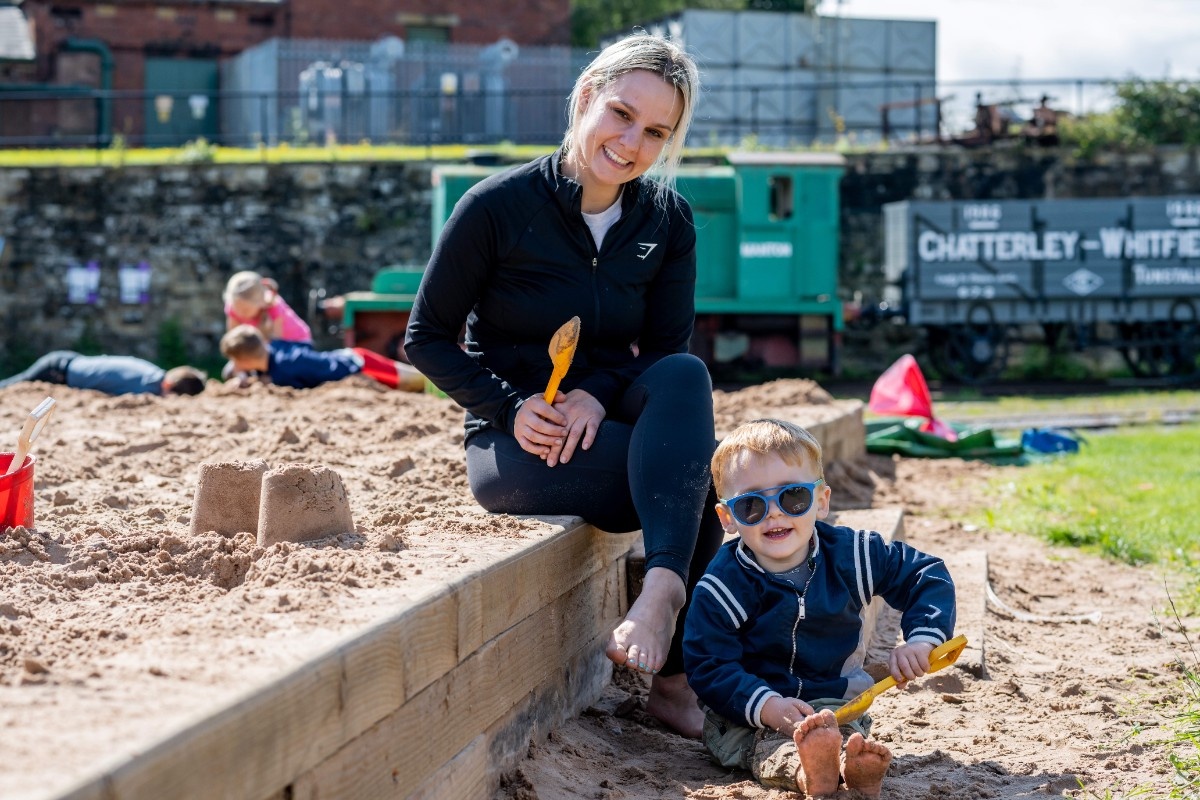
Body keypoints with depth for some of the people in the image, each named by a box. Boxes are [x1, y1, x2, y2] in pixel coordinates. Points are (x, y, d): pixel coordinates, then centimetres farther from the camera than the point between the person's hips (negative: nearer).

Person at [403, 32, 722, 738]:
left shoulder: (668, 221, 1)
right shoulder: (499, 206, -11)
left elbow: (669, 349, 2)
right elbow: (428, 338, -5)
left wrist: (597, 394, -19)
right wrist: (511, 408, -20)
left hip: (606, 425, 4)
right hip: (512, 445, -4)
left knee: (686, 374, -31)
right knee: (697, 469, -29)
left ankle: (661, 593, -39)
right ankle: (674, 675, -28)